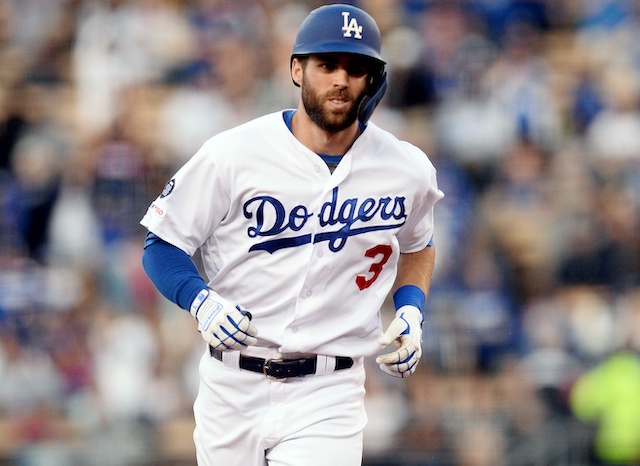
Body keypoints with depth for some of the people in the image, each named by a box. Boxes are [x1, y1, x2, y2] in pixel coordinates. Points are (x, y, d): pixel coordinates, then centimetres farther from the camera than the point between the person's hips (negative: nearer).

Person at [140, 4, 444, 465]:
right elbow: (162, 245, -2)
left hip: (327, 397, 0)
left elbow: (417, 247, 22)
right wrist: (201, 301, -21)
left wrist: (411, 309, 3)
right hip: (231, 390, 0)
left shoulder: (406, 170, 1)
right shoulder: (232, 154, -8)